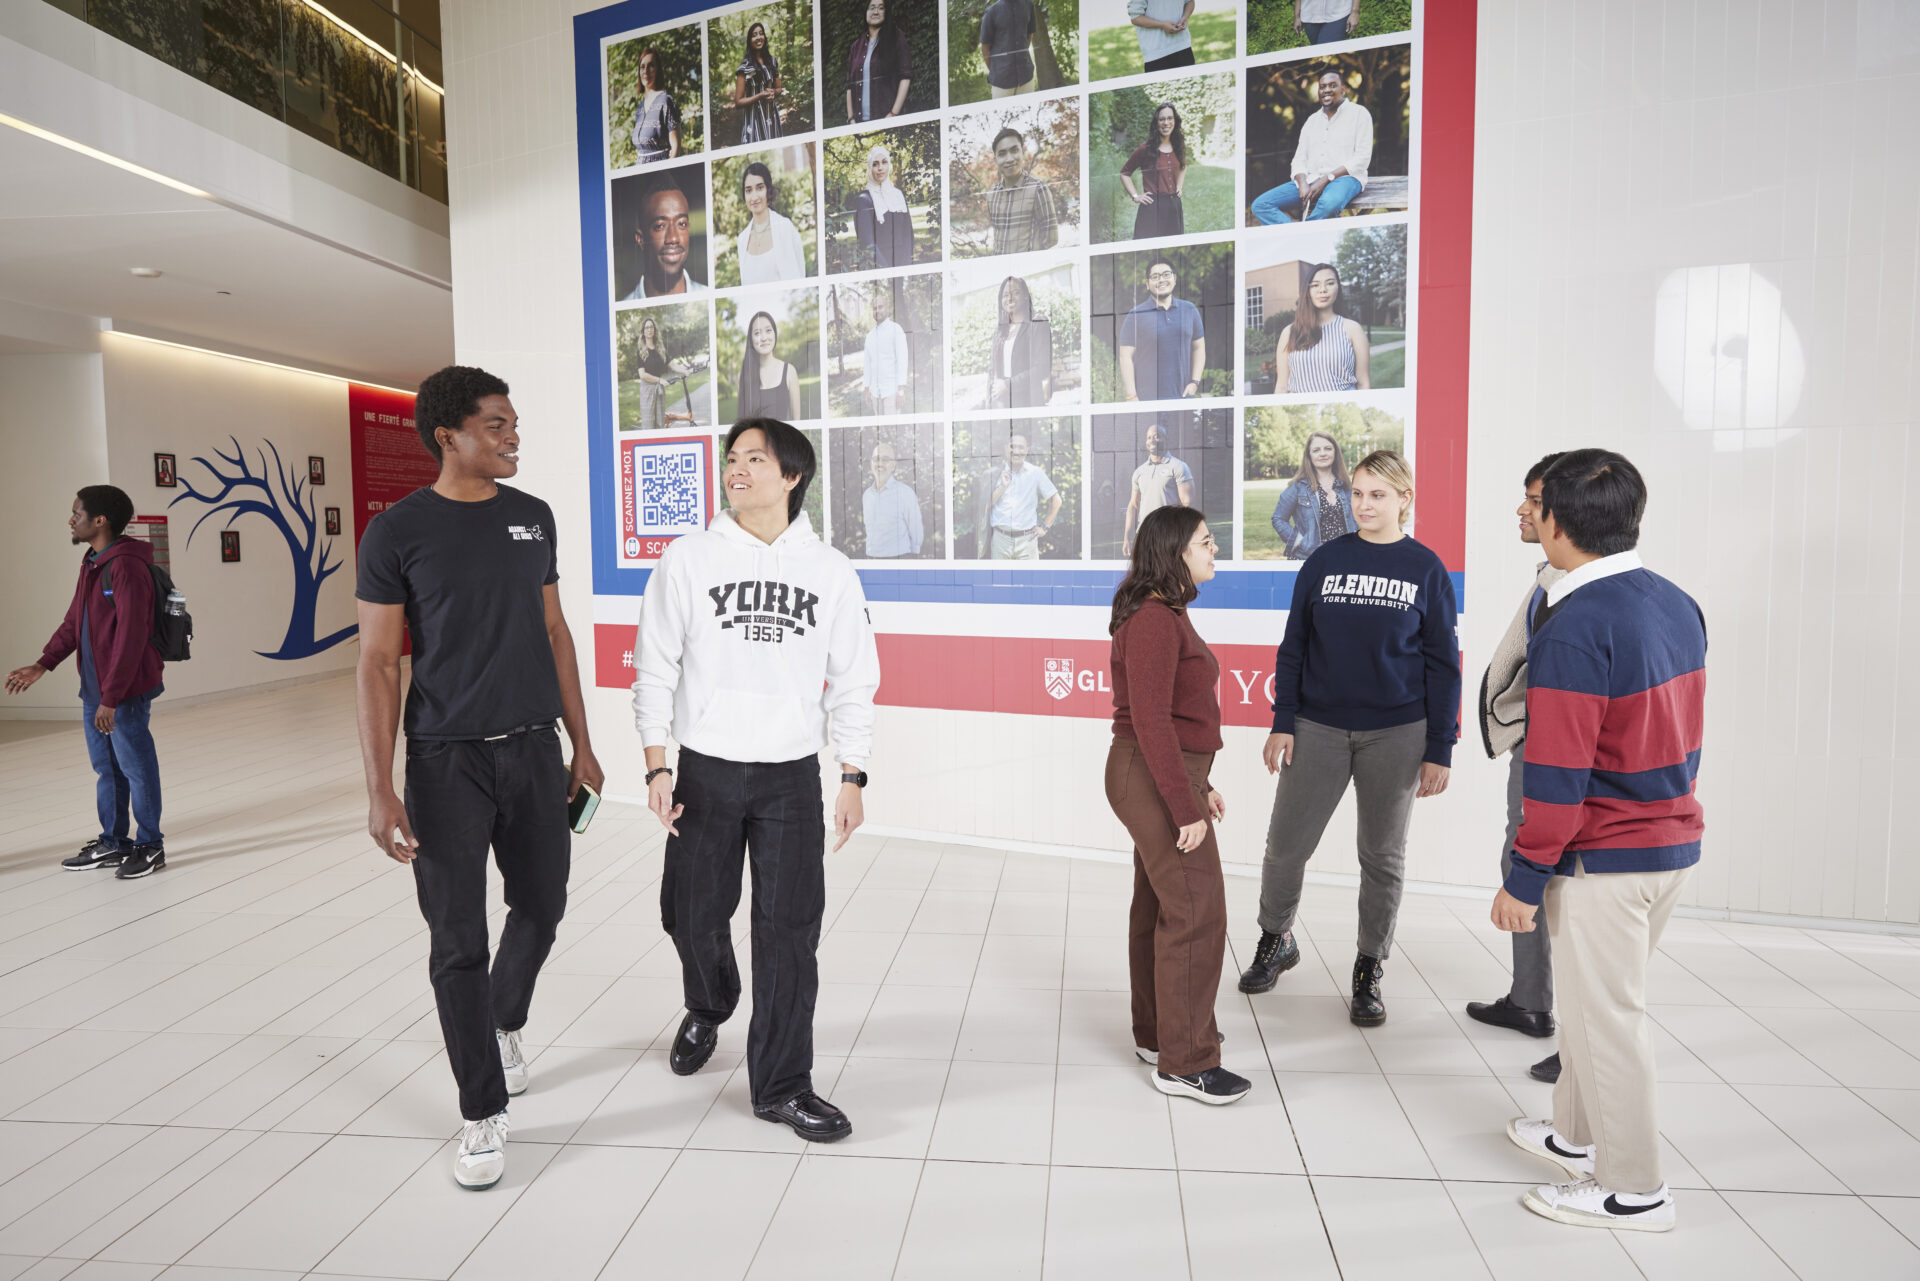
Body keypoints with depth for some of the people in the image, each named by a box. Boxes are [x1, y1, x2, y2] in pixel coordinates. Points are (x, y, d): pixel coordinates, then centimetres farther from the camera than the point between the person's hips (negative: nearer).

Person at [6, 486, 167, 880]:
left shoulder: (127, 566, -19)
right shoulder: (92, 562, 12)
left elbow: (130, 636, -22)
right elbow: (74, 621, 19)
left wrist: (111, 697, -21)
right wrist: (42, 665, 9)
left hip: (125, 691, -9)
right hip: (93, 689, 9)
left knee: (136, 766, 2)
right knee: (106, 768, 17)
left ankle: (150, 846, 15)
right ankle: (113, 843, 29)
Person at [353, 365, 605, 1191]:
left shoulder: (533, 517, 6)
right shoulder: (397, 532, -7)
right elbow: (377, 666, -6)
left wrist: (581, 743, 10)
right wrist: (380, 791, -11)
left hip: (533, 751, 4)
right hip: (446, 761, -4)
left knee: (541, 906, 15)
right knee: (458, 943, 3)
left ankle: (504, 1022, 46)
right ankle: (485, 1114, 19)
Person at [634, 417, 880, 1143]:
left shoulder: (830, 571, 1)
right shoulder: (689, 560, -1)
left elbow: (853, 683, 4)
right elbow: (656, 668, 1)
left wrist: (852, 778, -1)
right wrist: (656, 767, -5)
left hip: (792, 776, 0)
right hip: (705, 771, 1)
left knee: (789, 931, 0)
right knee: (693, 915, 11)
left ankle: (781, 1085, 16)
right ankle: (708, 1010, 45)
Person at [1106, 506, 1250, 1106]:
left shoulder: (1165, 614, 15)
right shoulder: (1154, 620, -18)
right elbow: (1150, 721, -23)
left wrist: (1198, 785, 19)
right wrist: (1185, 808, -22)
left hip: (1164, 775, 11)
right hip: (1155, 779, -11)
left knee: (1158, 907, 17)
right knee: (1197, 912, -6)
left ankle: (1156, 1036, 30)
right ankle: (1184, 1064, 5)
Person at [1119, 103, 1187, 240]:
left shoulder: (1178, 147, 10)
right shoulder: (1145, 149, -5)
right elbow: (1124, 173, 3)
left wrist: (1179, 187, 16)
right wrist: (1135, 196, -5)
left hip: (1174, 206, 5)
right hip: (1152, 207, -5)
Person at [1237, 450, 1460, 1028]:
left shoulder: (1426, 569, 1)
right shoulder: (1325, 561, 3)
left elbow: (1443, 665, 2)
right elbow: (1293, 647, 5)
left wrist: (1439, 749, -2)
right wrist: (1283, 724, -2)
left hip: (1396, 734, -1)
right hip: (1319, 728, 1)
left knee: (1383, 855, 9)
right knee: (1285, 844, 2)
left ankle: (1370, 970, 25)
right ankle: (1275, 940, 27)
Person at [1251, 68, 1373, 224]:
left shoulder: (1359, 113, 6)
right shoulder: (1312, 120, 22)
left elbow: (1362, 158, -4)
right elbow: (1299, 159, 14)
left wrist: (1326, 179, -15)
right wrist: (1303, 184, -10)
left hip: (1345, 177, -5)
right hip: (1310, 180, 5)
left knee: (1329, 203, -44)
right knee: (1260, 205, -18)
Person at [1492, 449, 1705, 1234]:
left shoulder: (1573, 628, -22)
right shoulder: (1679, 606, 4)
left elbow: (1558, 774, -22)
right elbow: (1681, 735, 14)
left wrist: (1524, 878, -15)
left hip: (1605, 858, -9)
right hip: (1675, 843, 9)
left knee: (1605, 1015, 6)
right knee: (1594, 996, 22)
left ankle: (1632, 1190, 21)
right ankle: (1578, 1135, 38)